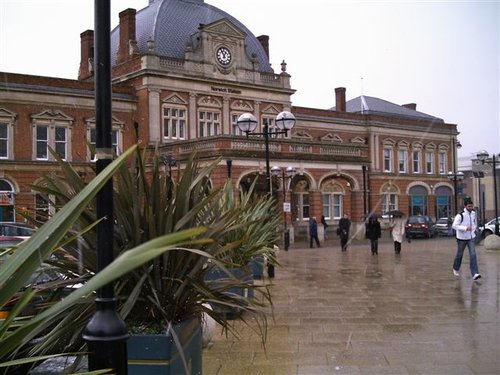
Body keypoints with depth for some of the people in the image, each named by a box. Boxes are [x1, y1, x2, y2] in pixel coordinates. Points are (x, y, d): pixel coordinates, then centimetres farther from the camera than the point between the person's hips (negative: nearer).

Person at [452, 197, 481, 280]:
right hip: (462, 238, -4)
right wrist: (465, 228, -30)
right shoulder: (460, 215, -17)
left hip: (471, 237, 4)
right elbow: (454, 226, -22)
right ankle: (456, 269, 36)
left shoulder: (473, 213, 3)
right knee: (460, 255, 12)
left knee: (473, 255, -10)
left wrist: (474, 228, 12)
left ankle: (475, 274, -15)